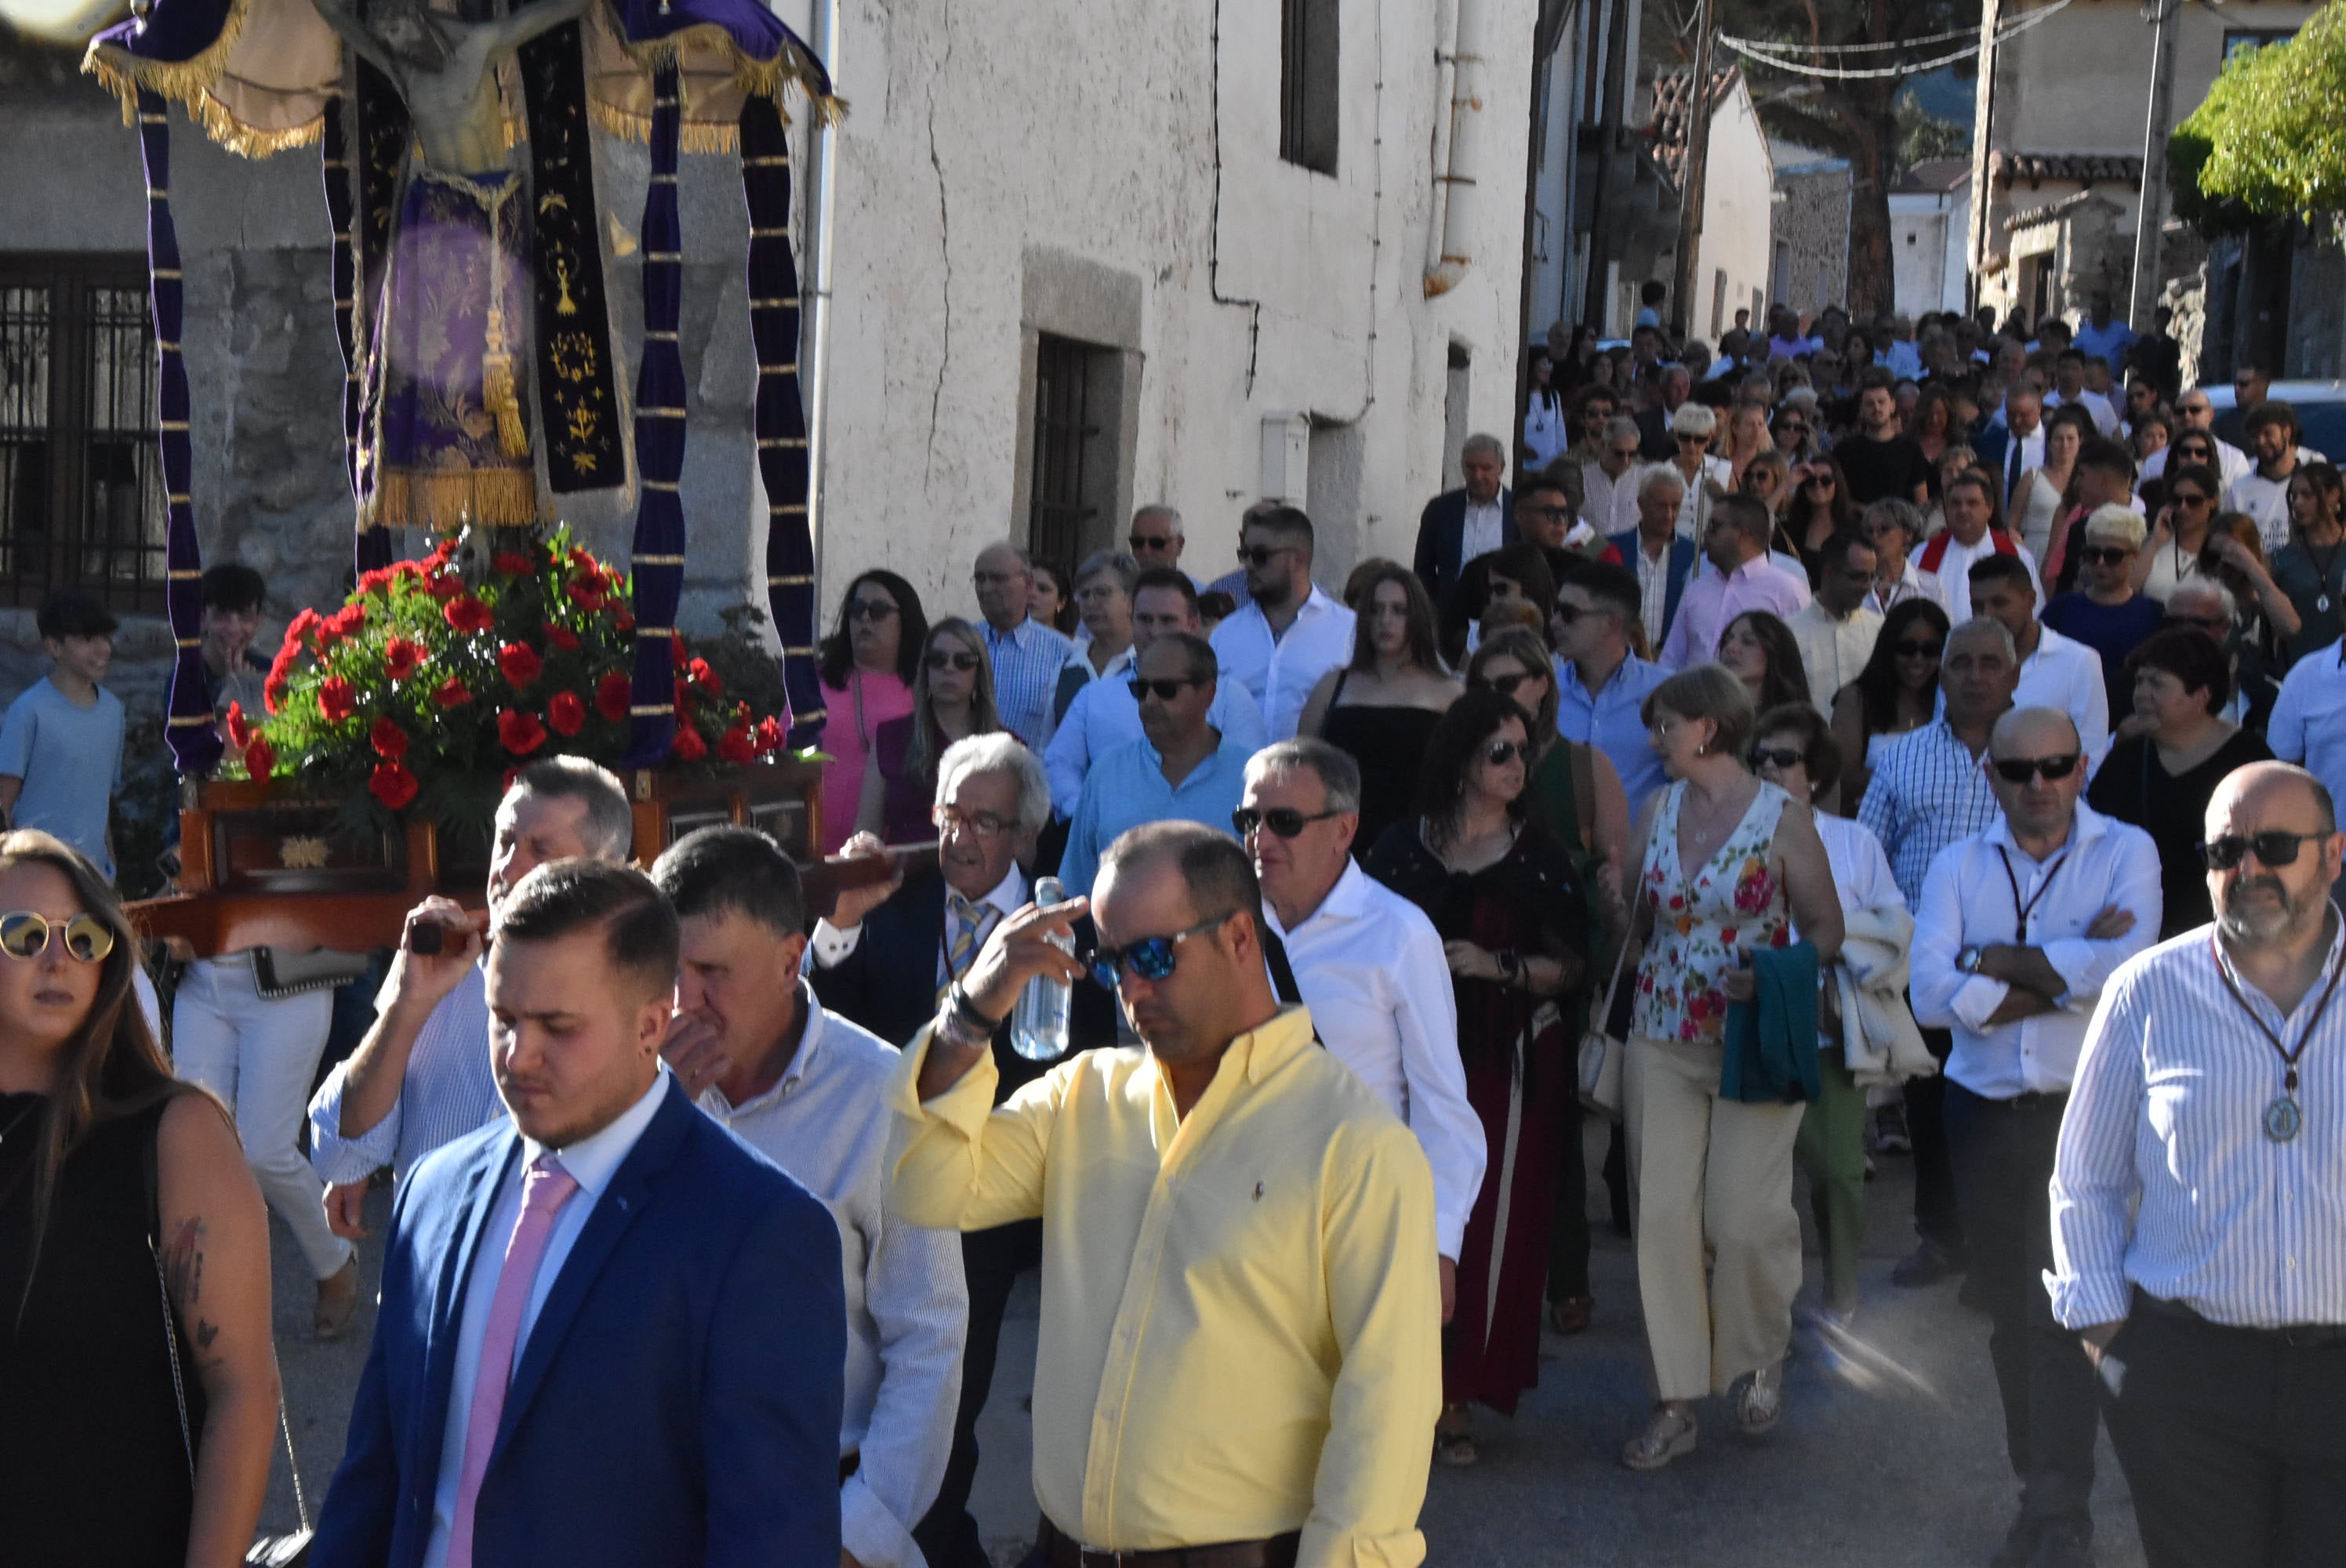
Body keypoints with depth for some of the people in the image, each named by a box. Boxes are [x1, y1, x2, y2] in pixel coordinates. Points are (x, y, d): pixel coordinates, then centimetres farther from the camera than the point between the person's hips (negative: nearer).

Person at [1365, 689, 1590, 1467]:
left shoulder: (1538, 856, 3)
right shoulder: (1402, 847, 5)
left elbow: (1569, 966, 0)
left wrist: (1498, 965, -14)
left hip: (1510, 1060, 0)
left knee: (1489, 1222, -2)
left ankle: (1458, 1394, 9)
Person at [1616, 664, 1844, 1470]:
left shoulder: (1783, 817, -7)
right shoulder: (1658, 811, 8)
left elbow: (1826, 932, -5)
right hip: (1661, 1041, 4)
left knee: (1742, 1218, -5)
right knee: (1662, 1215, 0)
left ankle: (1759, 1357, 26)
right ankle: (1675, 1403, 9)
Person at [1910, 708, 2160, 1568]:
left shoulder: (2125, 852, -2)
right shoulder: (1958, 867, 5)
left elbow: (2122, 963, -21)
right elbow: (1932, 995, -10)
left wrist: (1990, 960, -13)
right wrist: (2068, 970, -14)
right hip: (1983, 1113, 4)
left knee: (2060, 1318, -8)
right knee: (2010, 1316, 12)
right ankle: (2041, 1489, 25)